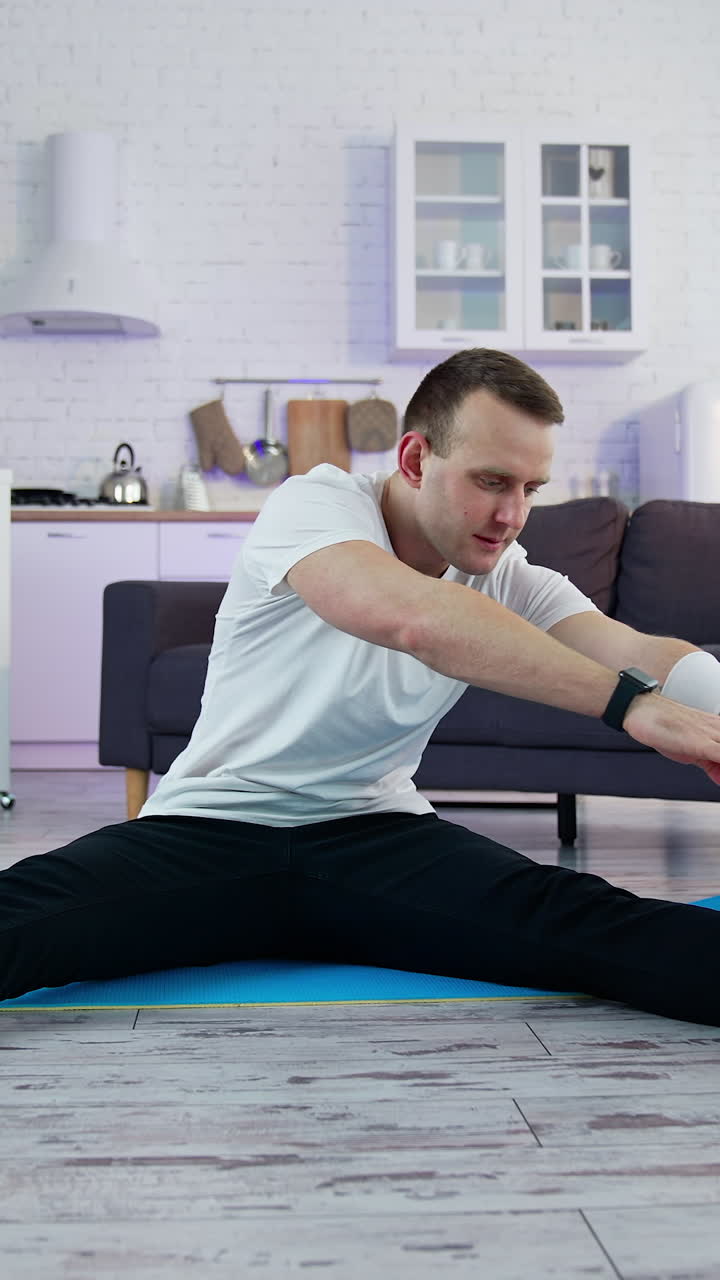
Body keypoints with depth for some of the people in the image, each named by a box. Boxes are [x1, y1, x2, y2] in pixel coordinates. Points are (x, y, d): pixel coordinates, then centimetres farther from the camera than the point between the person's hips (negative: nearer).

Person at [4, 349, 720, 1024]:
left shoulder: (511, 581, 4)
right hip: (205, 828, -1)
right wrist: (627, 701, -37)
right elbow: (407, 616, -34)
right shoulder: (317, 503, -11)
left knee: (566, 922, -29)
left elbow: (641, 652, -12)